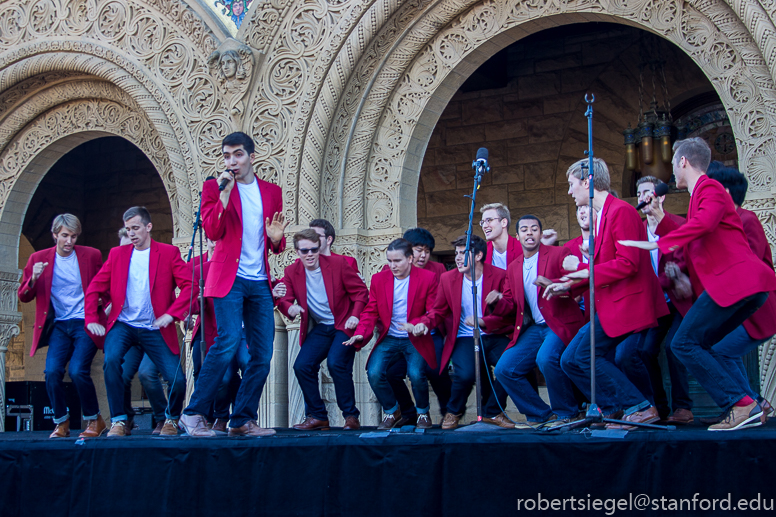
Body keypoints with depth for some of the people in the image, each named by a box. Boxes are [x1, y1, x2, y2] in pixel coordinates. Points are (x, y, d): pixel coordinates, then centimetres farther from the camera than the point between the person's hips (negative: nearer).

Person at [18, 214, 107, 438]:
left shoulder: (91, 255, 3)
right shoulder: (38, 259, 5)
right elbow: (24, 297, 7)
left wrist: (105, 303, -7)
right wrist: (33, 279, -13)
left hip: (85, 325, -2)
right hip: (58, 326, 2)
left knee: (77, 371, -19)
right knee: (52, 372, -16)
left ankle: (95, 421, 2)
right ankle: (61, 423, 5)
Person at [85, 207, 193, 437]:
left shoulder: (169, 253, 3)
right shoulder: (117, 254, 12)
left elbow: (189, 286, -6)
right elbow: (94, 288, 12)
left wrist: (170, 314, -17)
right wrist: (91, 320, 0)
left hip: (154, 328, -1)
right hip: (123, 325, 1)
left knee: (177, 379, -13)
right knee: (111, 360, -30)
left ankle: (172, 418, 20)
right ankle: (119, 421, -15)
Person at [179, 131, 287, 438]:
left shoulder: (271, 192, 16)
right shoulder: (215, 187, 6)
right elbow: (212, 231, -8)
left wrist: (276, 238, -5)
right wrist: (225, 192, -14)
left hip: (259, 283, 5)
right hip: (229, 277, -5)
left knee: (262, 355, 0)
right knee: (228, 342, -20)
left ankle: (242, 420, 10)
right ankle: (194, 415, -12)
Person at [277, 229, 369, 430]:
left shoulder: (338, 263, -8)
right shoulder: (291, 272, 0)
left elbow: (361, 291, -3)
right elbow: (284, 300, -3)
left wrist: (355, 316, -18)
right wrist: (289, 308, -27)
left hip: (344, 325, -4)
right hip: (319, 329, 4)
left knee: (336, 363, -25)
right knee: (302, 366, -14)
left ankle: (351, 416, -10)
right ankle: (317, 417, 1)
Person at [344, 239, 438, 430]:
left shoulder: (428, 278, -5)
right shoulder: (379, 279, 3)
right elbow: (370, 312, 4)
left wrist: (415, 325, -25)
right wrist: (360, 333, -15)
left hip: (415, 340, -3)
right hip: (388, 339, 3)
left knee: (416, 374, -26)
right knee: (374, 373, -20)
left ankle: (423, 413, 7)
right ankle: (392, 412, 8)